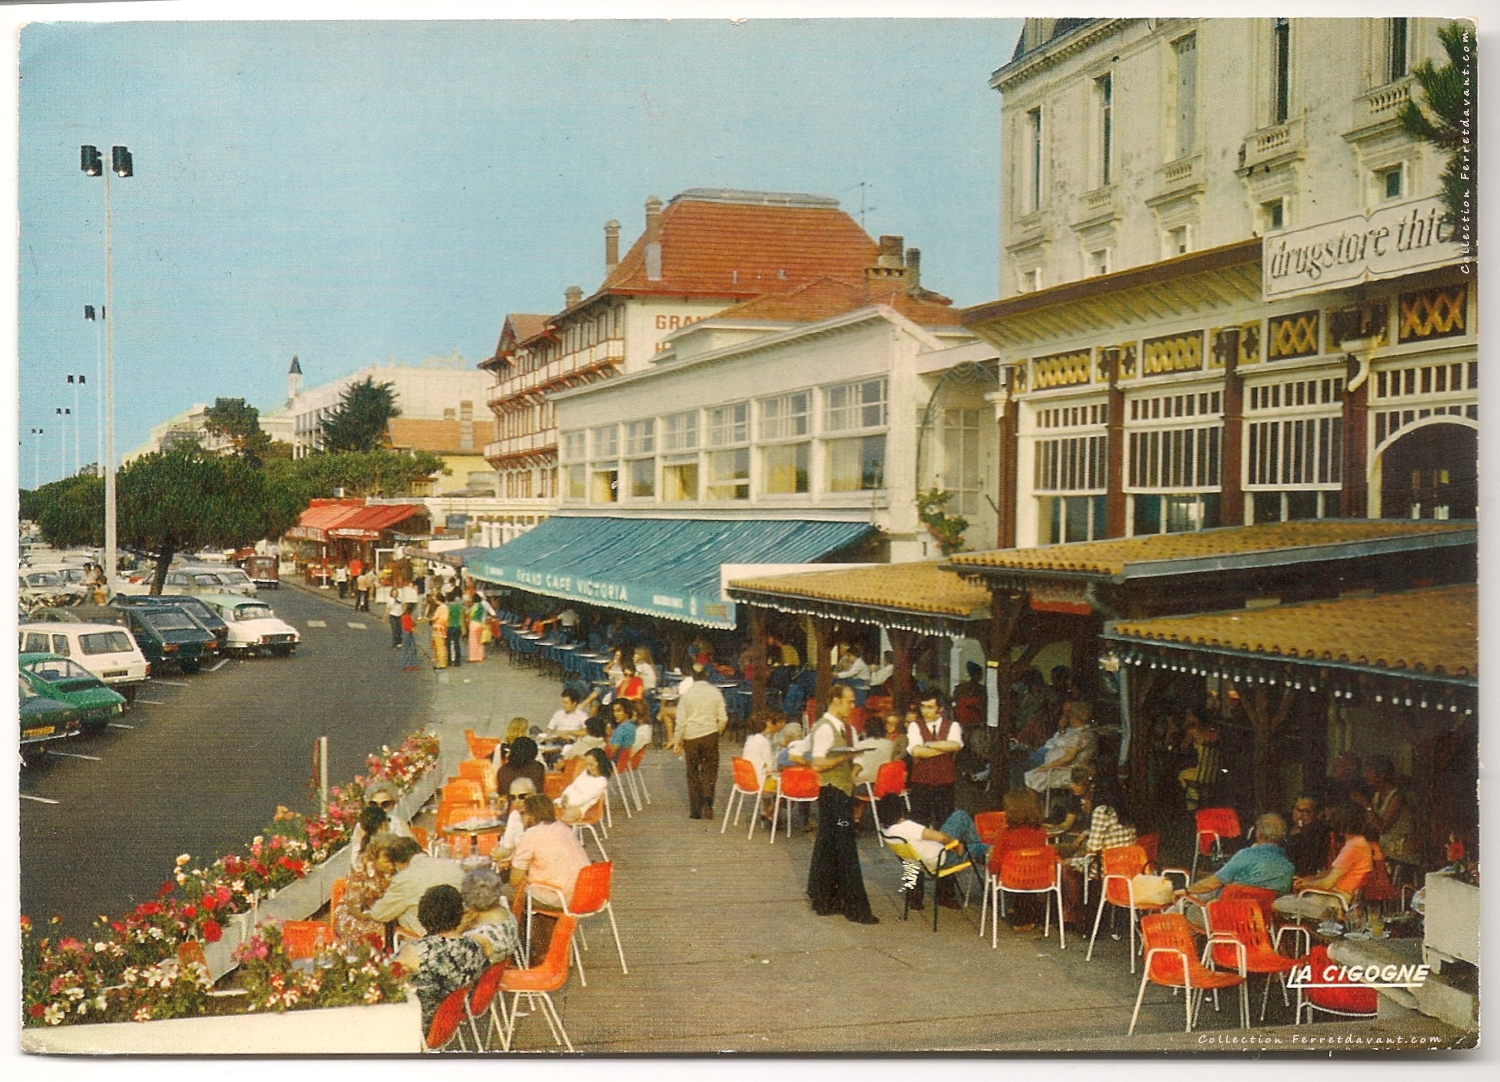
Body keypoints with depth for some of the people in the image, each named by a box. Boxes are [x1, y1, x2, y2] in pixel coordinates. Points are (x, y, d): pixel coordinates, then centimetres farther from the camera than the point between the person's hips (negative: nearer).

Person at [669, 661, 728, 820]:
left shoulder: (687, 694, -5)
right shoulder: (715, 692, -2)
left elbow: (681, 720, -4)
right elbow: (723, 719, 0)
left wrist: (677, 741, 4)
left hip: (691, 736, 0)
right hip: (710, 734, 0)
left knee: (693, 773, 10)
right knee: (709, 770, 12)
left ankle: (695, 810, 12)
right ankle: (707, 801, -11)